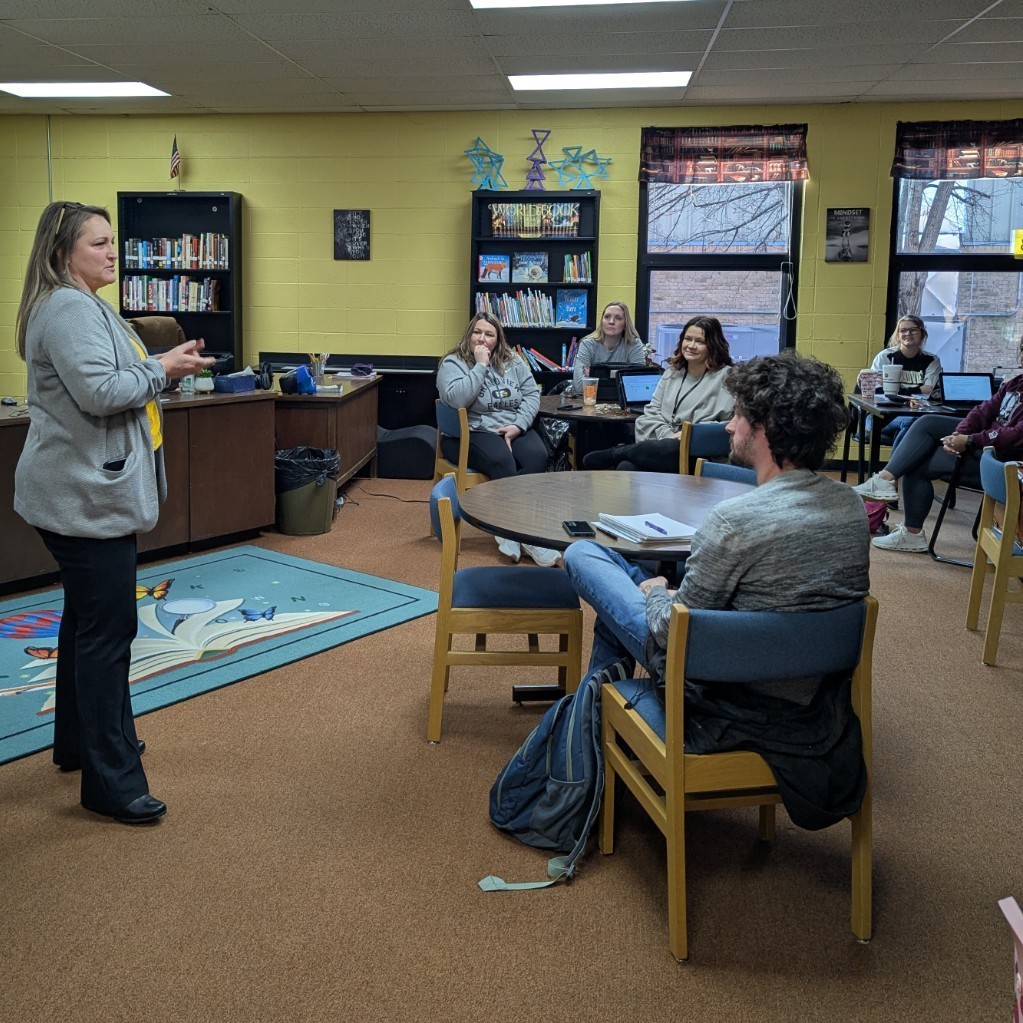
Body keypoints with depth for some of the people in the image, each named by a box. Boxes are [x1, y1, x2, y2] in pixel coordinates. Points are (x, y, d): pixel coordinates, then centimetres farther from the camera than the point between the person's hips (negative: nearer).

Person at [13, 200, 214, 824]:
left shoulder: (85, 306, 19)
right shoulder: (68, 310, -15)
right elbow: (98, 391, -25)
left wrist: (165, 366, 9)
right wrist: (161, 370, -13)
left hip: (92, 492, 11)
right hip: (87, 499, -11)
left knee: (87, 621, 19)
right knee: (107, 630, -8)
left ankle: (79, 741, 34)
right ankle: (111, 782, -1)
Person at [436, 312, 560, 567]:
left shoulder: (512, 361, 12)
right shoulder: (452, 363, -2)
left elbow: (532, 394, 7)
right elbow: (456, 399, -21)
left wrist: (518, 424, -9)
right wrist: (480, 365, -16)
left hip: (515, 429, 4)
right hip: (472, 433, -4)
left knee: (537, 457, -28)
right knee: (501, 461, -35)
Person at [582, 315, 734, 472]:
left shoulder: (726, 377, 2)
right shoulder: (672, 372, 21)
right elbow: (652, 412, 16)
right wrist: (668, 435, -5)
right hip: (662, 444, 4)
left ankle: (615, 453, -14)